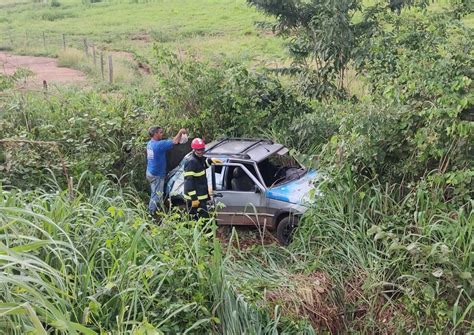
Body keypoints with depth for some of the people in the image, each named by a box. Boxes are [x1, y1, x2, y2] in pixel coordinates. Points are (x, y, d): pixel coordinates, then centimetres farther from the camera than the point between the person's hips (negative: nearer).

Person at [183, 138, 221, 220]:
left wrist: (210, 160, 16)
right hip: (195, 198, -10)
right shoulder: (191, 162, -19)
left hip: (201, 196, 10)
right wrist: (194, 198, -26)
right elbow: (189, 181, -23)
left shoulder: (200, 159, 10)